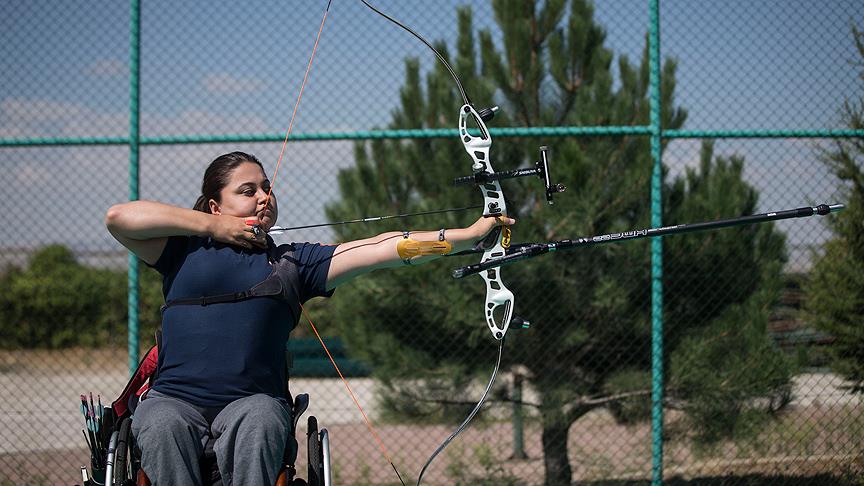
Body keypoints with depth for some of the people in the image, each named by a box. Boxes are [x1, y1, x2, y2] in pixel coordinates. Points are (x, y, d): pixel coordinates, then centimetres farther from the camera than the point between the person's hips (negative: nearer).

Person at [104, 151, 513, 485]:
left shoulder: (293, 262, 14)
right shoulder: (186, 251, 12)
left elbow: (381, 248, 5)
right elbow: (118, 217, 0)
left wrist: (470, 234, -4)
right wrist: (211, 226, 2)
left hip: (254, 400, 1)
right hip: (174, 398, 0)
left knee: (257, 425, -33)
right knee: (162, 428, -33)